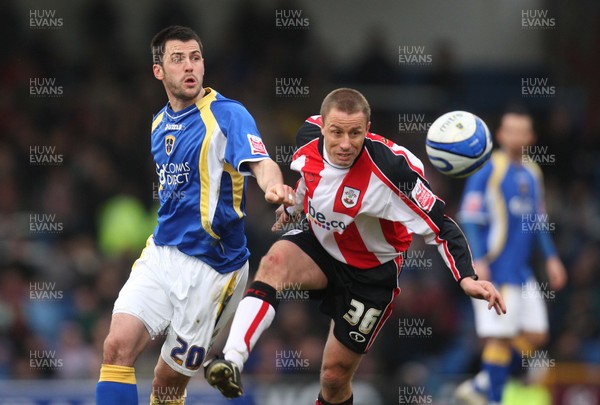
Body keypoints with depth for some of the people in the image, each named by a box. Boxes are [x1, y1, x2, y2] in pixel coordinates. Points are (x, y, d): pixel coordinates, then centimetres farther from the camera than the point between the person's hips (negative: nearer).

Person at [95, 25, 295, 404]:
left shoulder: (228, 114, -11)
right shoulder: (160, 123, 11)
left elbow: (261, 163, -29)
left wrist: (274, 186, -51)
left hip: (211, 266, -5)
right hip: (161, 255, 5)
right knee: (118, 345, -17)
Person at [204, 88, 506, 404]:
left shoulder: (392, 167, -31)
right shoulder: (309, 137, -15)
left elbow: (439, 226, -27)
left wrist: (466, 278, -40)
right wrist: (291, 206, 29)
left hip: (371, 272, -3)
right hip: (320, 246, 3)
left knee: (335, 376, 1)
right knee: (275, 260, -32)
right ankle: (232, 361, -45)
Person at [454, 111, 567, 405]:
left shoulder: (532, 172, 14)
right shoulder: (488, 170, -8)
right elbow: (469, 218, -11)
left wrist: (551, 258, 17)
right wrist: (477, 260, -20)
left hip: (521, 270, 8)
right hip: (494, 270, -8)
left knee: (536, 336, 6)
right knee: (500, 337, -9)